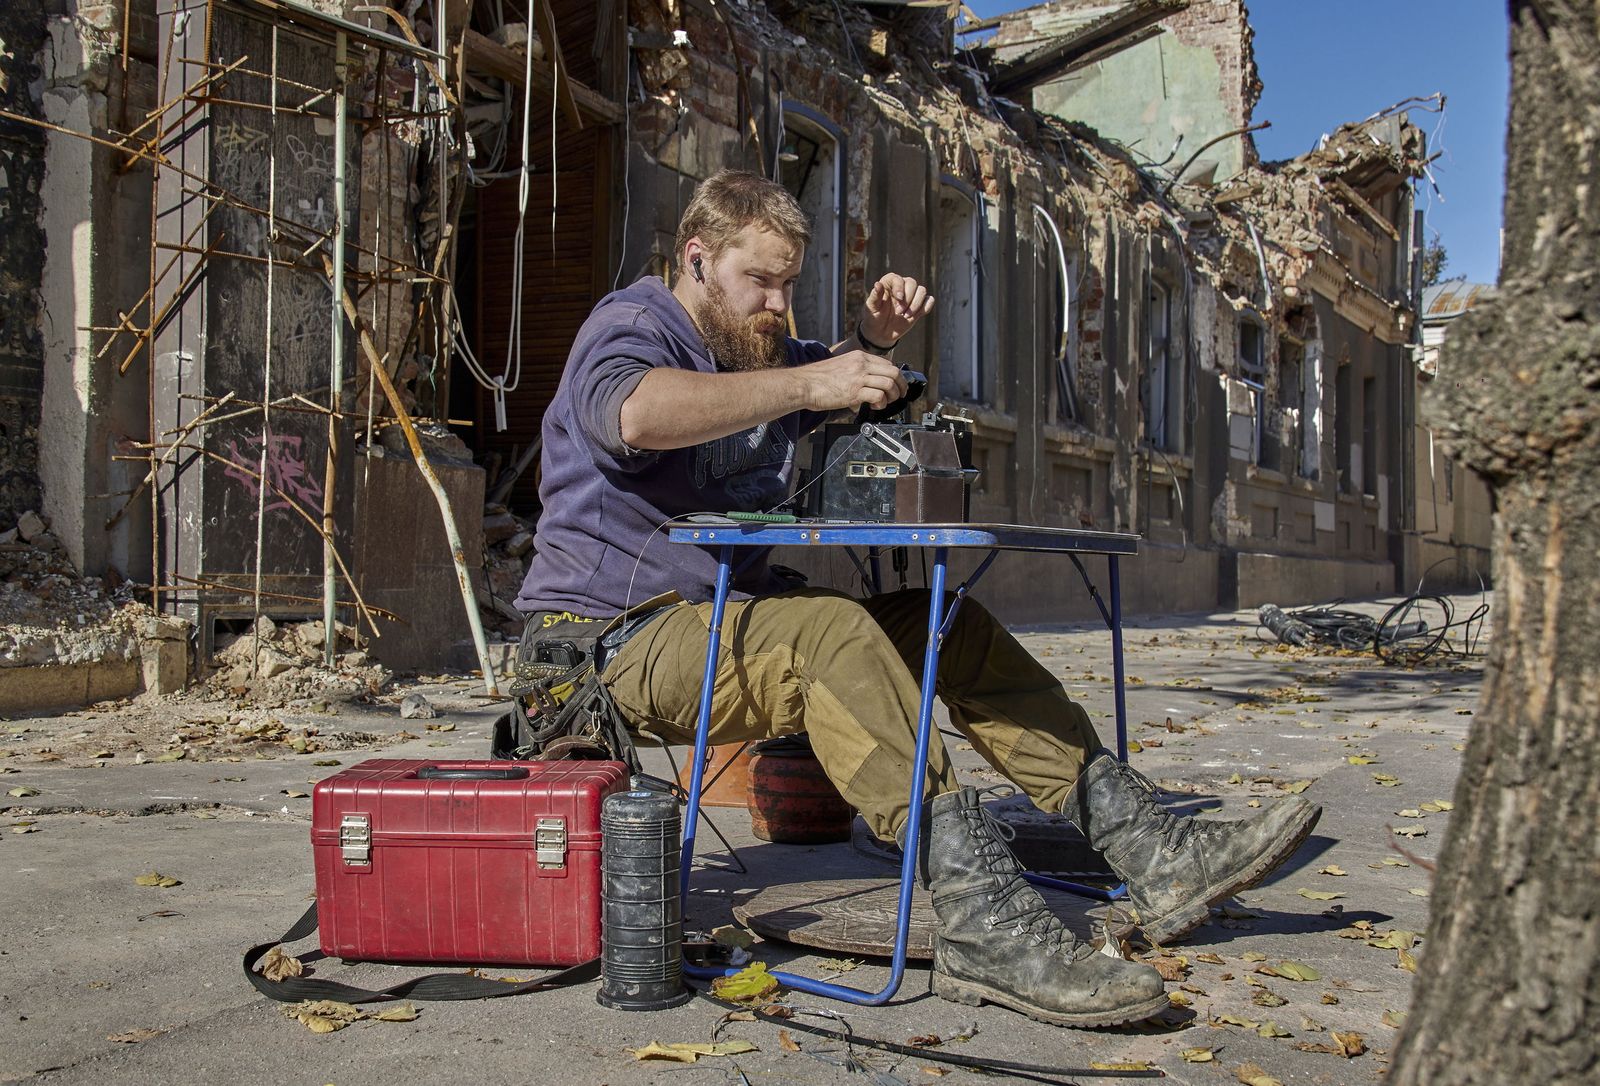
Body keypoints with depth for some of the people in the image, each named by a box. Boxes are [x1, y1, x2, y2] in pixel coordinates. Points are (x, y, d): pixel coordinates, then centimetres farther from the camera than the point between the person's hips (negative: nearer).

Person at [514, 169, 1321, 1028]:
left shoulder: (750, 348, 20)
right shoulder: (629, 327, -7)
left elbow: (846, 387, 35)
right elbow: (636, 412, -32)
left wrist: (873, 339, 10)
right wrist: (808, 383, -33)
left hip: (728, 617, 9)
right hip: (619, 638, -9)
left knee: (950, 628, -5)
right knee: (832, 632, -35)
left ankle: (1160, 858, -9)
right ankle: (986, 922, -46)